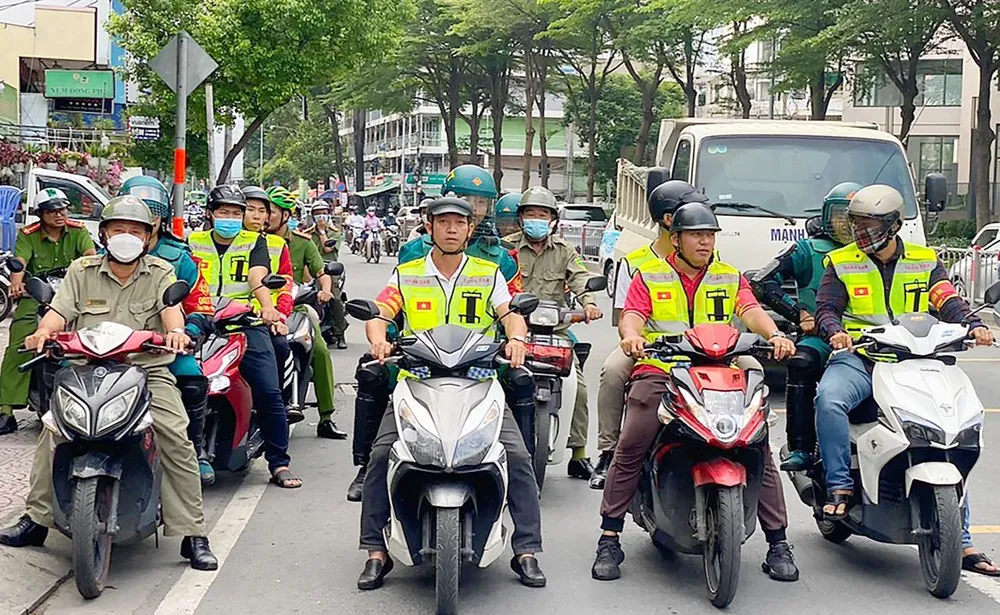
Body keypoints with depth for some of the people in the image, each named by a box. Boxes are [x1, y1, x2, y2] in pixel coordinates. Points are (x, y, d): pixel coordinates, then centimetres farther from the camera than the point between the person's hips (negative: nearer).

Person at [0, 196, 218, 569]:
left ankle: (192, 535, -11)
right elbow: (60, 309, 0)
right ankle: (36, 518, -3)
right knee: (52, 432, -18)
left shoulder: (160, 273, 8)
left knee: (178, 441, -18)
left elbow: (171, 306, -10)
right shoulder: (82, 271, 12)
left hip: (148, 371, -1)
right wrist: (44, 331, -24)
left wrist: (175, 331, -34)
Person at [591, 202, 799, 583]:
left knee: (758, 448, -12)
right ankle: (609, 540, -12)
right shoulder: (649, 276, 13)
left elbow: (751, 311, 1)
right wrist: (632, 335, -28)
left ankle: (778, 543, -3)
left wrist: (774, 335, -22)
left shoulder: (730, 278, 18)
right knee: (630, 448, -19)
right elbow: (632, 316, -2)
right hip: (659, 371, -1)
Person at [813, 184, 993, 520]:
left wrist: (974, 325, -18)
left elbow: (949, 302, 3)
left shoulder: (925, 261, 12)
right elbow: (825, 309, 2)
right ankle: (839, 485, -22)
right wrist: (835, 331, -21)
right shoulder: (841, 263, 8)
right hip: (857, 357, -1)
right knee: (829, 399, -34)